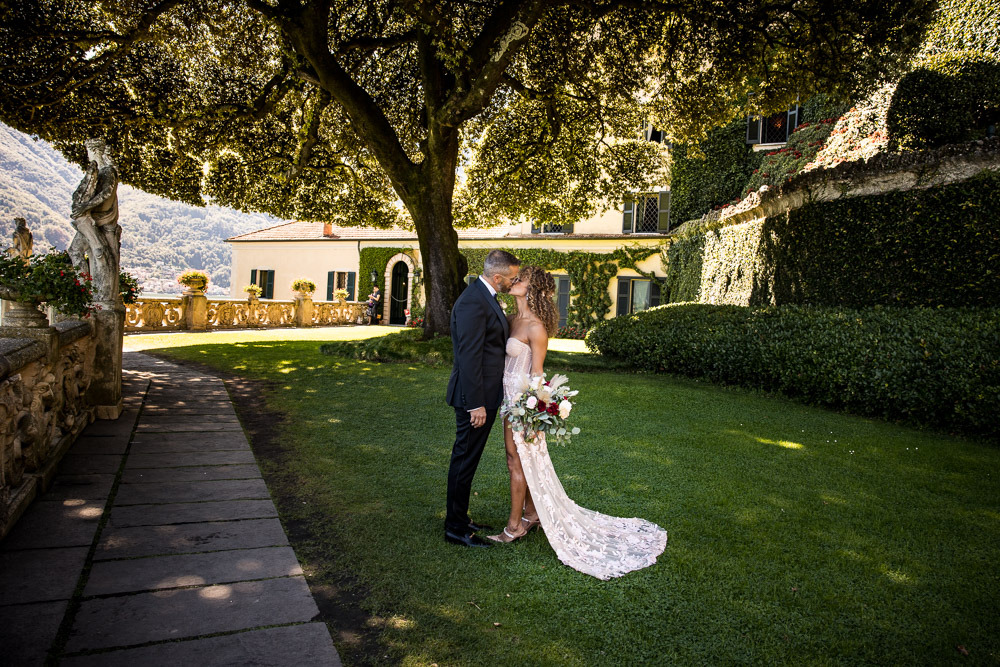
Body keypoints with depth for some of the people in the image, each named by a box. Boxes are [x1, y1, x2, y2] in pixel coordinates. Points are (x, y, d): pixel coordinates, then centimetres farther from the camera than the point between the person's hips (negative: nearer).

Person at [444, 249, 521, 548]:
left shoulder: (484, 296, 12)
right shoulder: (473, 302, -21)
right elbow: (468, 357, -24)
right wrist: (476, 404, -23)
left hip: (485, 394, 10)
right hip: (476, 398, -10)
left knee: (467, 459, 18)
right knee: (464, 460, 1)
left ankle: (459, 518, 31)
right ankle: (455, 528, 14)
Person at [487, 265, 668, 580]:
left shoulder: (535, 326, -18)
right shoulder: (513, 320, 8)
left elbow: (536, 373, -18)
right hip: (510, 395, 9)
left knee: (518, 459, 1)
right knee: (519, 458, 16)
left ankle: (515, 526, 14)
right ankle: (531, 515, 31)